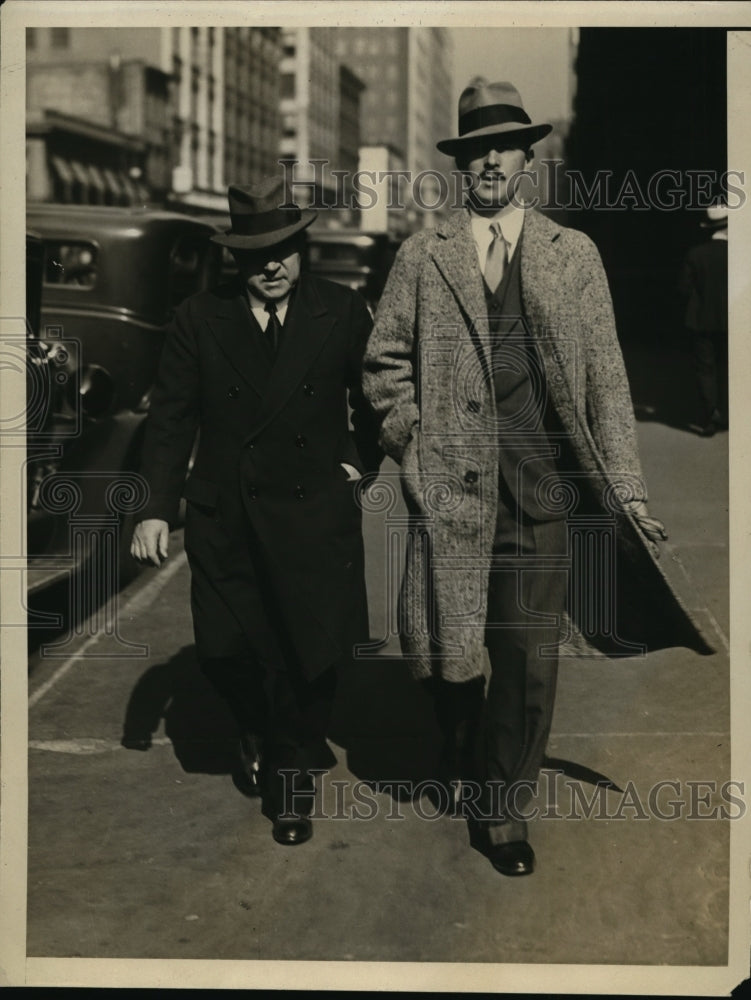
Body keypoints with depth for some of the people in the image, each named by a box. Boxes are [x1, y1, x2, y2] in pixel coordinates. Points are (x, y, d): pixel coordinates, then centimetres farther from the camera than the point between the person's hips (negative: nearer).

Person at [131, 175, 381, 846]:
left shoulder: (342, 313, -1)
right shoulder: (199, 320, 0)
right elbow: (171, 419, 1)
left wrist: (361, 461, 5)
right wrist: (157, 508, -5)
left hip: (316, 515, -1)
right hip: (226, 519, 1)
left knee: (315, 654, 2)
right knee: (226, 652, 5)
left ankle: (290, 776, 27)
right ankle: (264, 732, 39)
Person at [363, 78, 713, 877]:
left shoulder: (574, 256, 9)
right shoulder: (421, 257, 8)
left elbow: (605, 377, 6)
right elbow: (384, 361, 12)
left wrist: (626, 486, 1)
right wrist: (414, 440, 0)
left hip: (545, 488, 1)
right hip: (451, 485, 0)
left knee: (531, 656, 4)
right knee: (450, 650, 6)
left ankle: (502, 804, 24)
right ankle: (461, 761, 36)